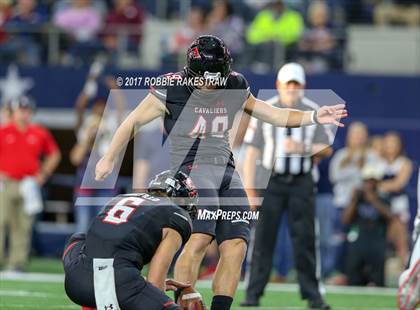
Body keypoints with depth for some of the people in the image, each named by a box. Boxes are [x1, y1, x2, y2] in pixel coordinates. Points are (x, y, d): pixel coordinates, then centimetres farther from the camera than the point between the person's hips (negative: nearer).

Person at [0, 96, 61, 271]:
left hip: (28, 186, 2)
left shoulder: (40, 134, 8)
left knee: (23, 225, 1)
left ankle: (17, 262, 3)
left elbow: (54, 155, 19)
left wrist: (43, 175, 10)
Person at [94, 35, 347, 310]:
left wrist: (314, 117, 6)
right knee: (199, 239, -25)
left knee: (236, 246, -6)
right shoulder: (173, 89, -5)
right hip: (192, 168, -6)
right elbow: (134, 121, 7)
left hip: (227, 171, 6)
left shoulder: (234, 88, 9)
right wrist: (109, 159, 14)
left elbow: (273, 114, 20)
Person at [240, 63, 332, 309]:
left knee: (305, 240, -1)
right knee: (263, 238, -2)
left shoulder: (313, 112, 6)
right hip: (271, 182, -1)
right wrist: (250, 189, -5)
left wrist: (303, 148, -14)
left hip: (301, 183, 1)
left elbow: (327, 150, 6)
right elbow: (253, 152, 1)